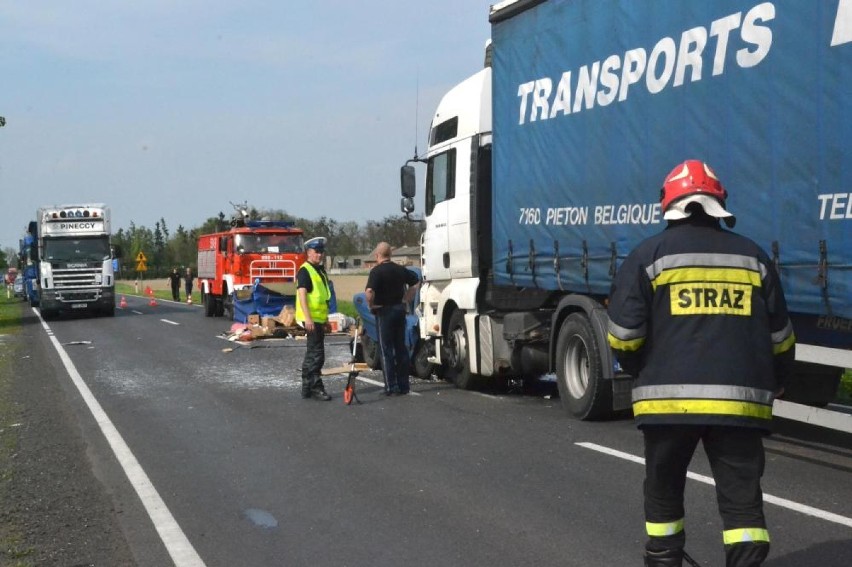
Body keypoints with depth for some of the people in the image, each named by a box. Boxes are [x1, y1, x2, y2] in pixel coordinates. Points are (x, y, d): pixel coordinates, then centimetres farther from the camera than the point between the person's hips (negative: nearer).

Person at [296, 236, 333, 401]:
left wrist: (326, 319, 24)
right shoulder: (305, 271, -11)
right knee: (317, 354, -10)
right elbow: (302, 294, -19)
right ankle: (316, 387, -6)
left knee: (312, 354, 14)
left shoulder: (320, 270, 18)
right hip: (311, 319, -10)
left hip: (319, 318, 10)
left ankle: (307, 388, 20)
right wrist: (308, 318, -27)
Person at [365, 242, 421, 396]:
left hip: (384, 311, -6)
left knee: (386, 350, 0)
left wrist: (371, 305, -11)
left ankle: (392, 387, -1)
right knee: (401, 348, 13)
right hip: (400, 309, 6)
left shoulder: (377, 271, -14)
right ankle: (403, 385, 16)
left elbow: (369, 292, -28)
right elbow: (415, 282, 21)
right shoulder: (400, 269, 7)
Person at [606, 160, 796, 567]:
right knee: (741, 498, 5)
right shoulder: (753, 257, 10)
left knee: (664, 490, 16)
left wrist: (642, 373, 16)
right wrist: (775, 383, 32)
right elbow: (780, 338, 14)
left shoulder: (649, 255, 0)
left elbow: (623, 335, -4)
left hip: (669, 397, -1)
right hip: (739, 399, 2)